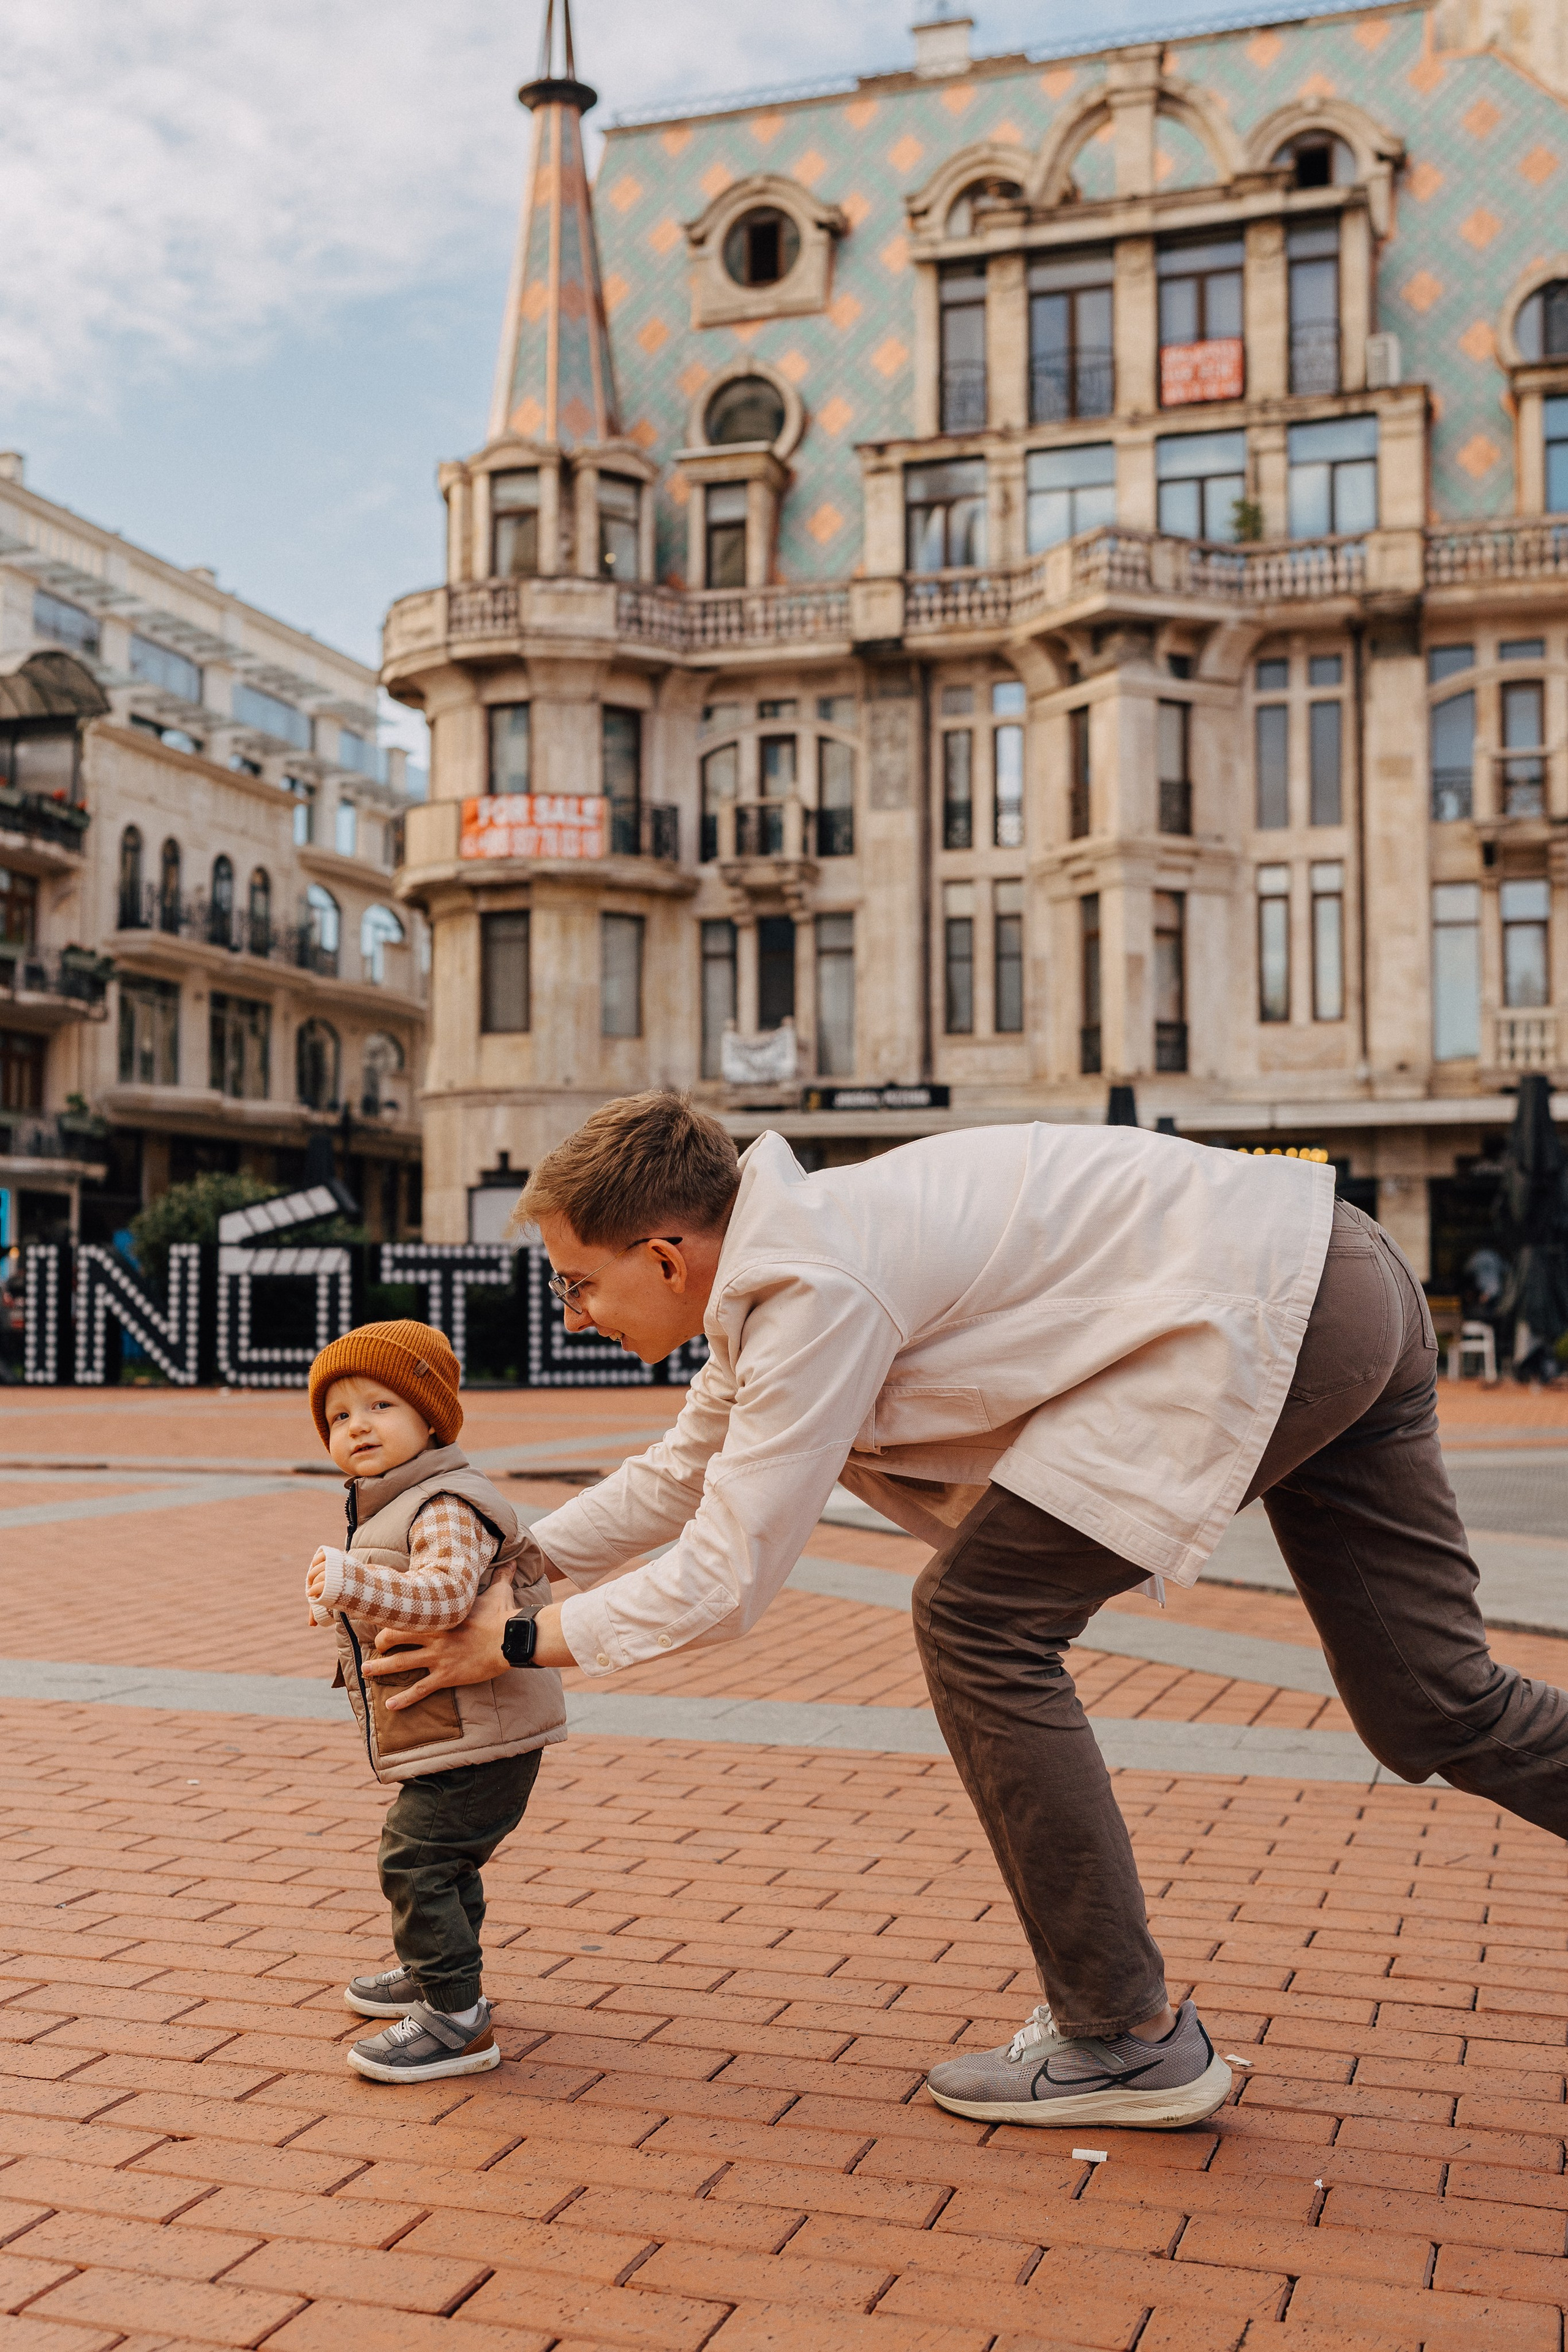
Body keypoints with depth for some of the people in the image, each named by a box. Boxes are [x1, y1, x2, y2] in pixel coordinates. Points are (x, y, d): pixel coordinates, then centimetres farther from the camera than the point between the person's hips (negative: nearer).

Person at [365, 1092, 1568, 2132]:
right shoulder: (777, 1268, 11)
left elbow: (723, 1581, -14)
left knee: (981, 1621, -6)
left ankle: (1127, 2039, 5)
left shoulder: (818, 1291, -18)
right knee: (1435, 1708, 14)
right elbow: (678, 1475, 26)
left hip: (1266, 1318, -10)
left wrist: (518, 1639, -2)